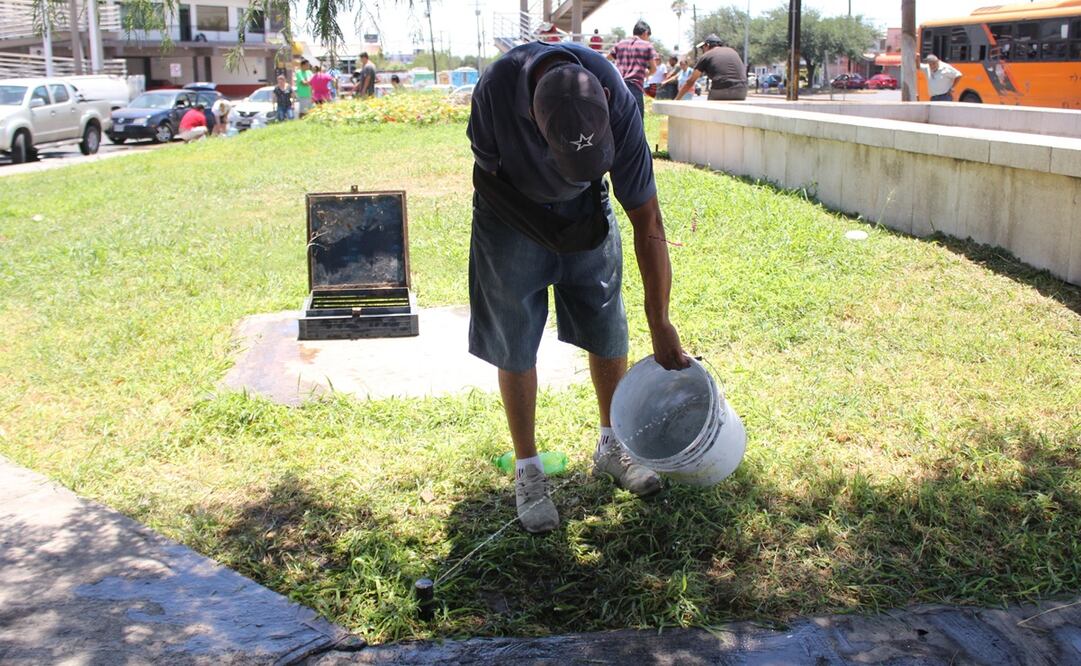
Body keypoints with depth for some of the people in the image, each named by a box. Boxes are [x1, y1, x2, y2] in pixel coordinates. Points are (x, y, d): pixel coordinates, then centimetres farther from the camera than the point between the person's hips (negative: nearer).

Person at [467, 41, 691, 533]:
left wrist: (660, 325, -23)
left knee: (608, 330, 7)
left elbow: (647, 223, -26)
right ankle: (527, 470, 14)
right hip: (513, 211, -1)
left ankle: (610, 446, 27)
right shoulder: (496, 88, -36)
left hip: (586, 211, 2)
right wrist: (550, 229, -14)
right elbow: (488, 170, -15)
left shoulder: (618, 104, -32)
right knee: (515, 344, 0)